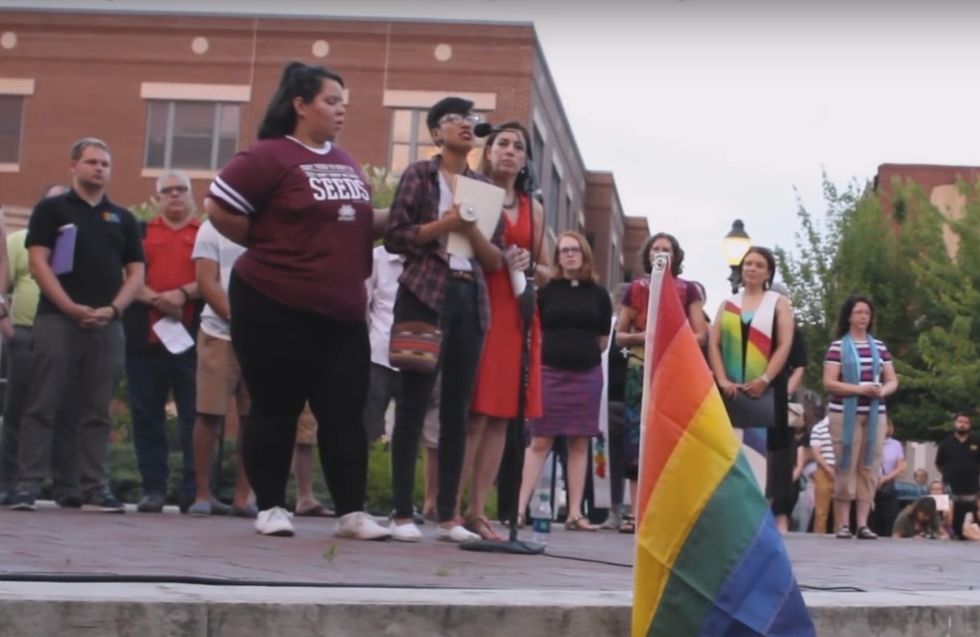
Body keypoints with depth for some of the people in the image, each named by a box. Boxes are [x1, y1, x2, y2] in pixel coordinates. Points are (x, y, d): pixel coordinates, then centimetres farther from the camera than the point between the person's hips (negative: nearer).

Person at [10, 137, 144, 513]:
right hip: (58, 319, -3)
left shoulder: (123, 218, 17)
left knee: (96, 411, 4)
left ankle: (95, 489, 6)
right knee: (43, 405, -6)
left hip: (107, 325, 3)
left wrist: (111, 309, -5)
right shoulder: (51, 209, 7)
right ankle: (28, 484, -5)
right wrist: (71, 308, -13)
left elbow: (136, 273, 12)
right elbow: (38, 262, -3)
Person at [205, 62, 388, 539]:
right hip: (276, 307, -6)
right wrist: (266, 246, -5)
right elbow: (219, 208, -11)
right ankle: (270, 508, 14)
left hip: (342, 310, 6)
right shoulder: (269, 156, -9)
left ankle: (351, 512, 10)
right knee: (275, 410, 3)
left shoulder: (347, 163, 13)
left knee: (345, 413, 5)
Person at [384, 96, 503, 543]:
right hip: (425, 294, -4)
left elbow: (496, 260, 12)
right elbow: (394, 237, -4)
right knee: (414, 402, -5)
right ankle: (402, 513, -3)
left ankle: (448, 515, 7)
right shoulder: (419, 175, 5)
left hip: (471, 300, 4)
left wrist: (472, 231, -6)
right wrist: (444, 224, -13)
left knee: (457, 408, 3)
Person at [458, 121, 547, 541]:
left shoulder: (534, 209, 18)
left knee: (500, 416, 1)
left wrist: (529, 265, 1)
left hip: (516, 315, 5)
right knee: (472, 412, -11)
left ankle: (477, 511, 5)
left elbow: (546, 271, 20)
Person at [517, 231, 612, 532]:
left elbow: (603, 338, 11)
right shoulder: (546, 291, 2)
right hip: (550, 372, -1)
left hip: (586, 374, 2)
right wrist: (557, 352, 8)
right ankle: (519, 508, -4)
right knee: (539, 441, -3)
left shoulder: (598, 294, 6)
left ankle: (575, 513, 7)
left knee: (579, 443, 4)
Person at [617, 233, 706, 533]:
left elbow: (701, 335, 4)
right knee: (637, 435, -5)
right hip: (641, 371, 1)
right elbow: (619, 336, 12)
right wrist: (641, 337, -8)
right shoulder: (635, 289, 12)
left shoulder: (687, 289, 9)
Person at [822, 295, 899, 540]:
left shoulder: (879, 347, 11)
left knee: (869, 468, 1)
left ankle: (862, 523, 3)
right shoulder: (838, 346, -1)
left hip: (875, 414, 4)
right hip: (845, 414, -4)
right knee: (846, 467, -5)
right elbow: (829, 383, -8)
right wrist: (859, 389, -19)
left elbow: (893, 381, 12)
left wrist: (882, 391, -11)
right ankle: (842, 524, -2)